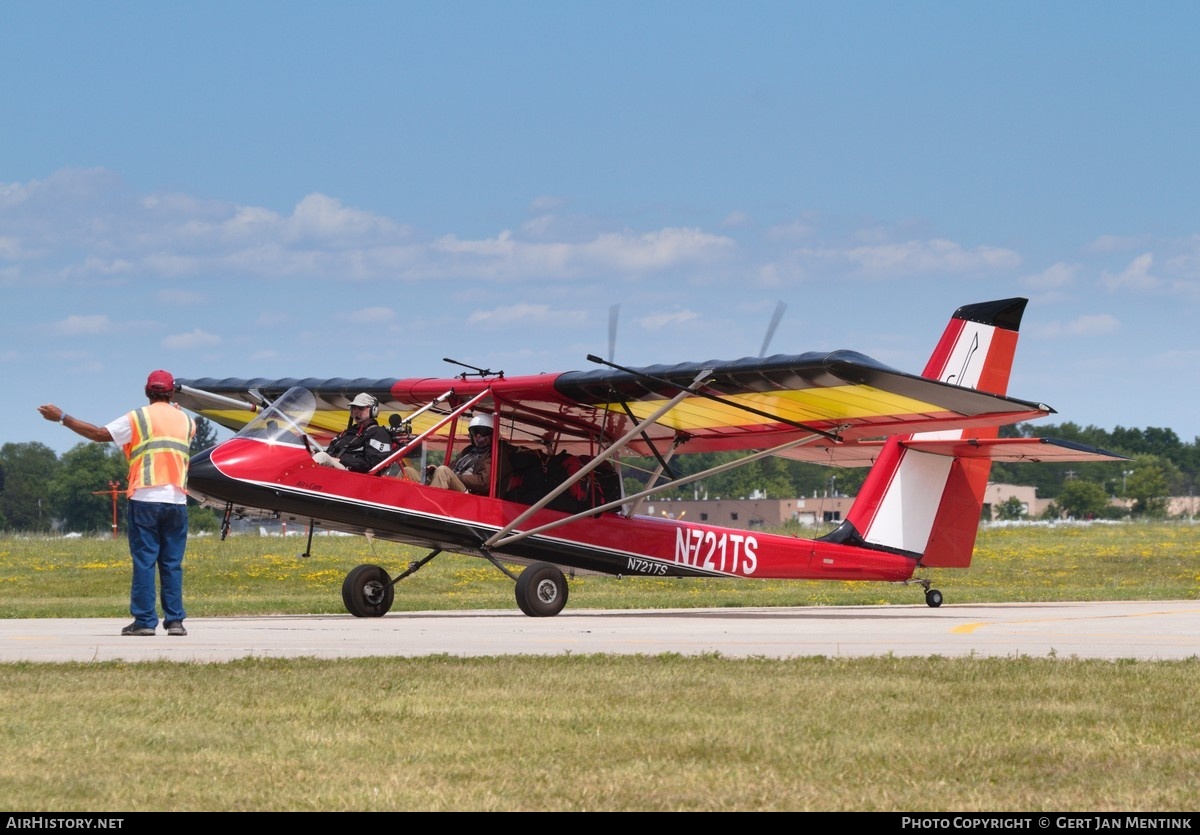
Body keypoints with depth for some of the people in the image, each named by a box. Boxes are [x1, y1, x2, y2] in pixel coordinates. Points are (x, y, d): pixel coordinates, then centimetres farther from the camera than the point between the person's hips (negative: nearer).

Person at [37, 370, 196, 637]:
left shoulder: (138, 418, 0)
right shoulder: (185, 420, 12)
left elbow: (99, 434, -3)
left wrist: (62, 417, 3)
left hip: (145, 498, -3)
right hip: (176, 500, 3)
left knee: (144, 561, -1)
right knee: (172, 564, 6)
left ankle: (144, 620, -3)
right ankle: (175, 620, 2)